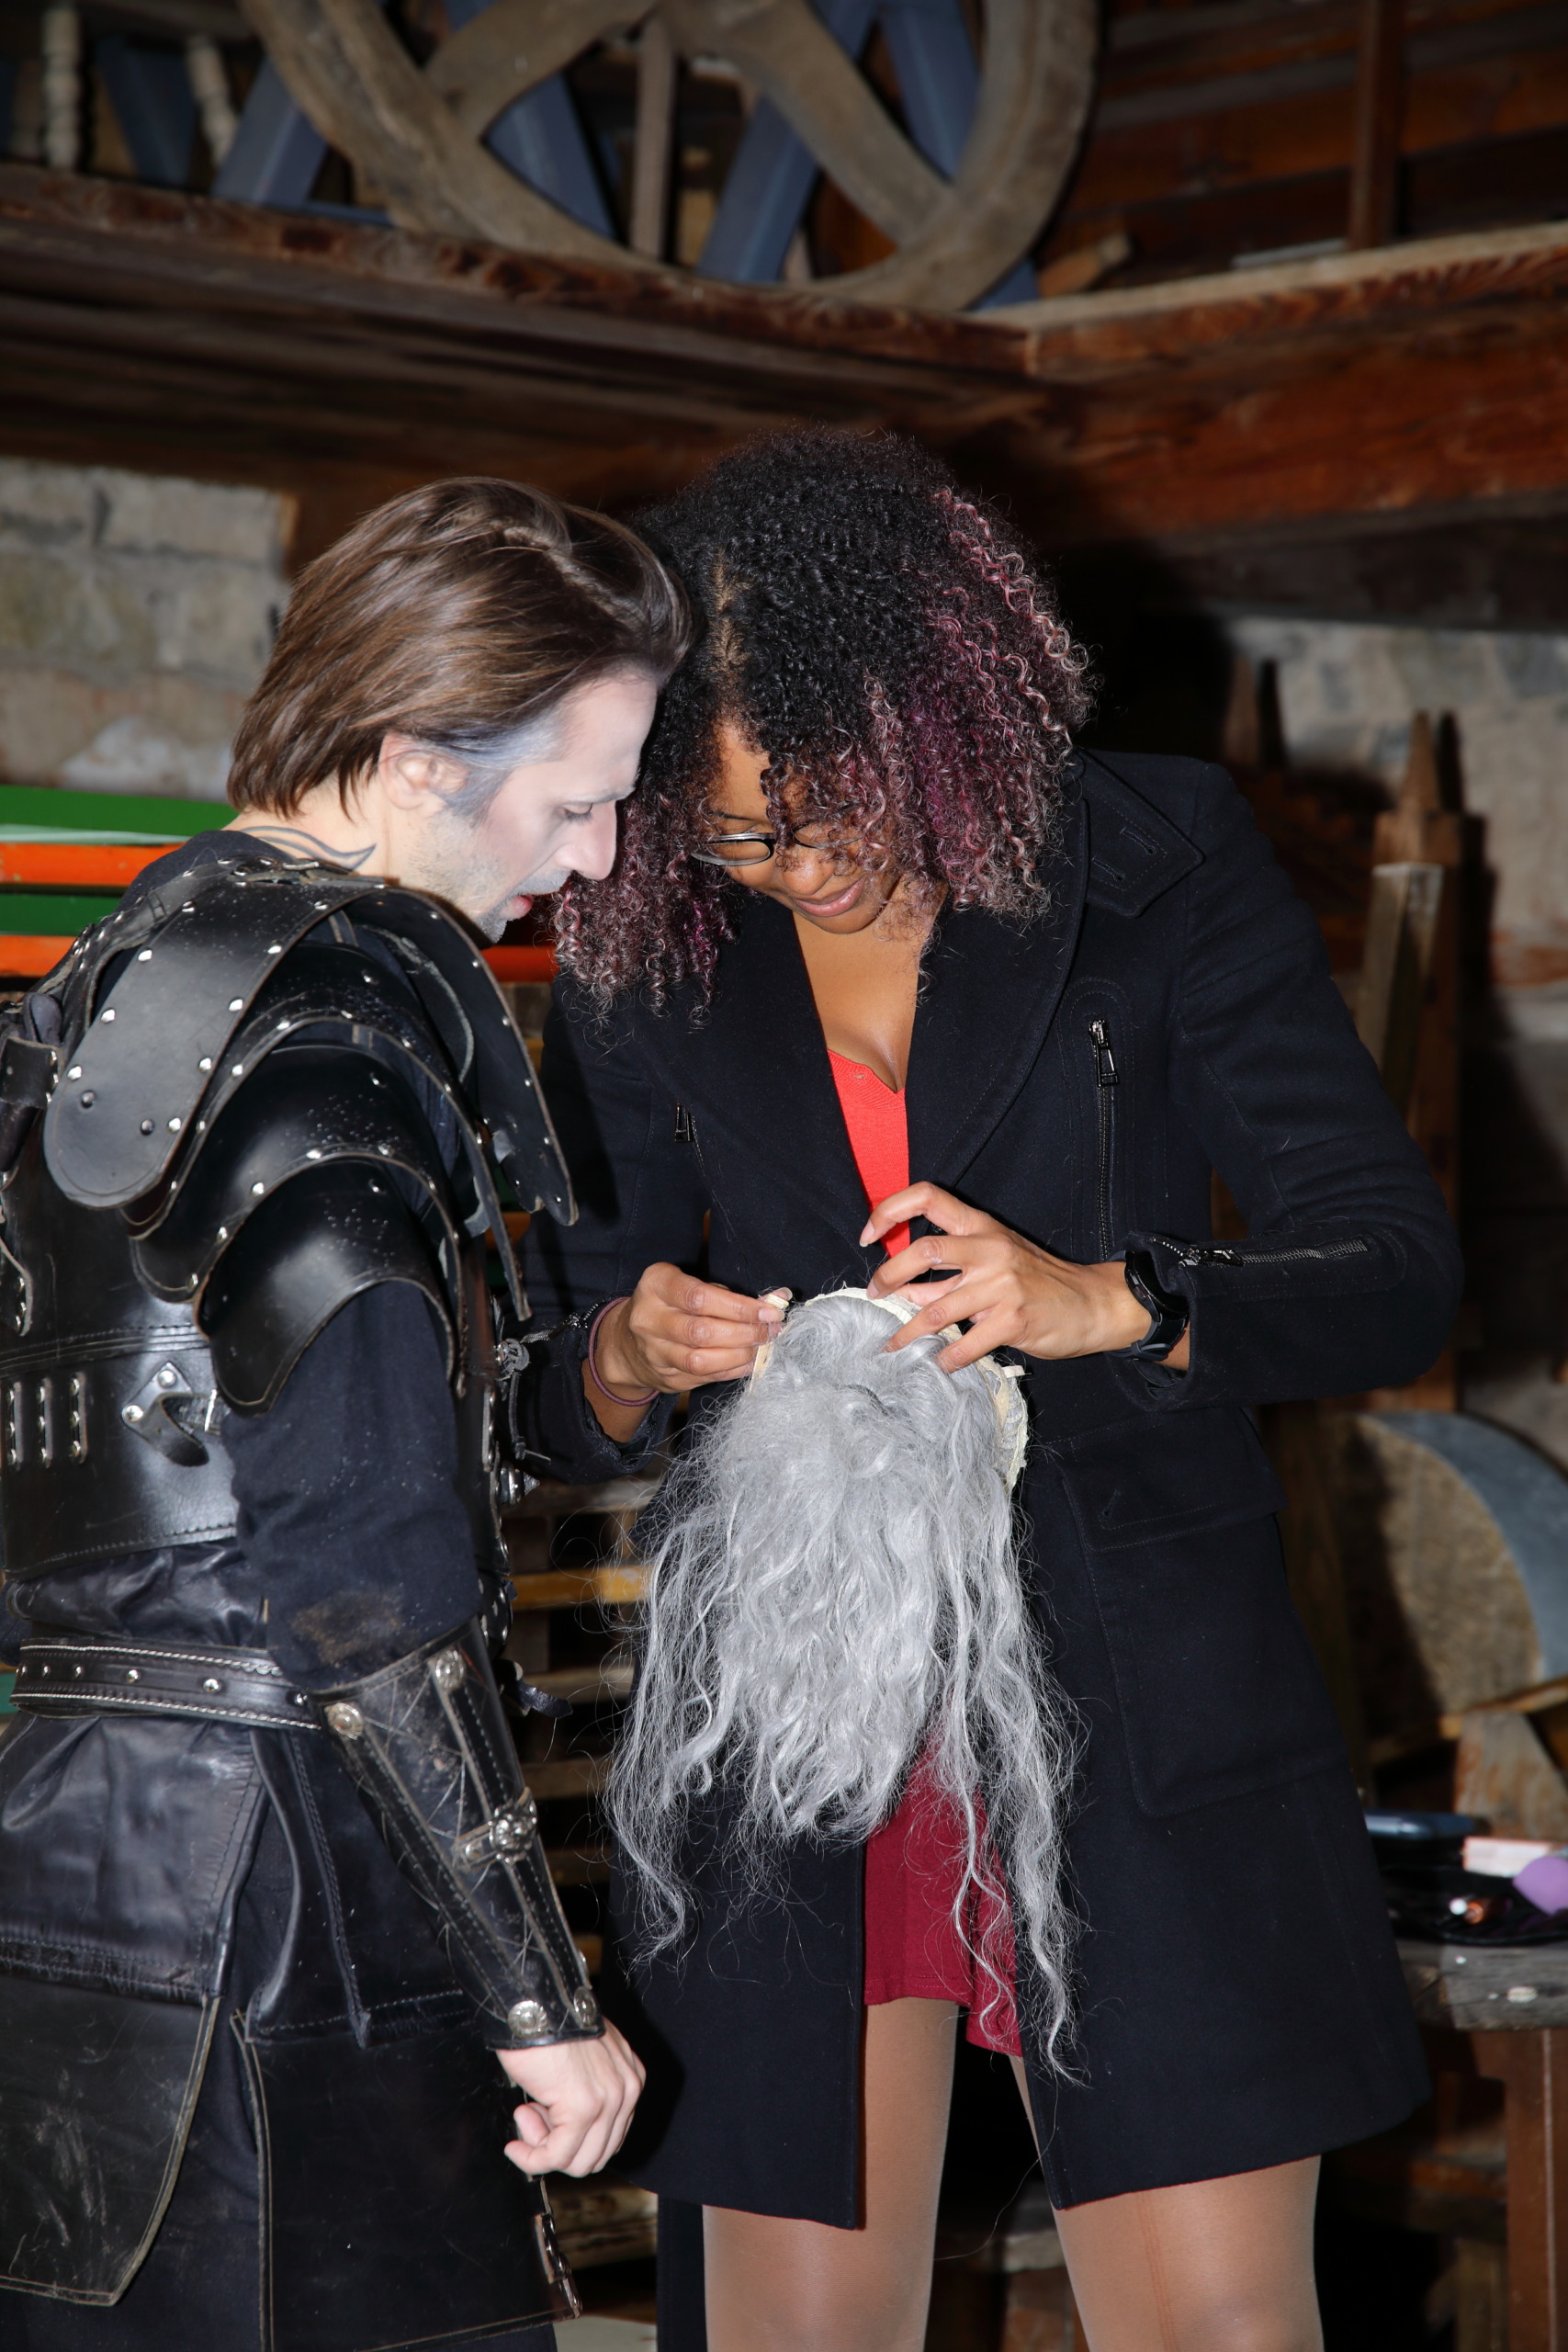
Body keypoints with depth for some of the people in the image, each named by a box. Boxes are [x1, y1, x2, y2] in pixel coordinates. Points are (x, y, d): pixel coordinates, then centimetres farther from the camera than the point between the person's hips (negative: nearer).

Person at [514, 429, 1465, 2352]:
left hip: (1141, 1708, -1)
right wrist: (630, 1357, -17)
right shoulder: (641, 951, 4)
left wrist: (1100, 1302, -26)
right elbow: (563, 1411, 7)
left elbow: (1394, 1276, -8)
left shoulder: (1161, 877, -2)